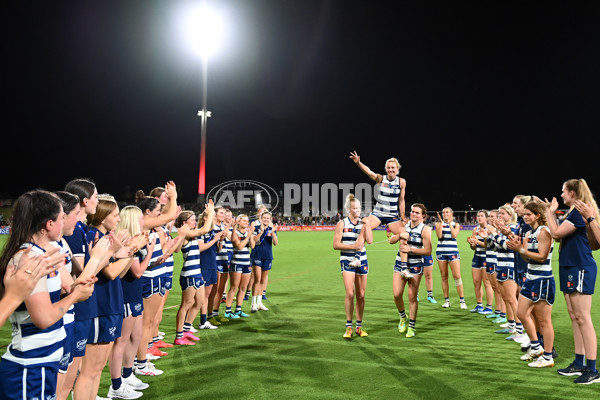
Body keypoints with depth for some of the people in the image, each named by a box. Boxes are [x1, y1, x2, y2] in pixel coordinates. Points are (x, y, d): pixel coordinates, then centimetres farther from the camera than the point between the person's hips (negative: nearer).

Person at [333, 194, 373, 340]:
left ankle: (359, 326, 18)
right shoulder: (342, 224, -2)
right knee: (350, 293, -14)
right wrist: (352, 246, -16)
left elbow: (370, 240, -8)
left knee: (361, 295, 6)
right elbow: (336, 245, -7)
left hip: (362, 260, 3)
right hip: (347, 260, -3)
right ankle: (348, 327, -1)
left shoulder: (364, 223, 6)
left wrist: (367, 225, -9)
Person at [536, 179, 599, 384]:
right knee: (574, 316, 12)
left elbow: (557, 233, -18)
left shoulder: (579, 212, -15)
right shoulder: (573, 212, 16)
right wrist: (551, 212, 13)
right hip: (570, 267, 10)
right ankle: (579, 363, 19)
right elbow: (559, 235, 13)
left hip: (580, 268, -10)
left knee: (582, 317, -8)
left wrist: (548, 210, -9)